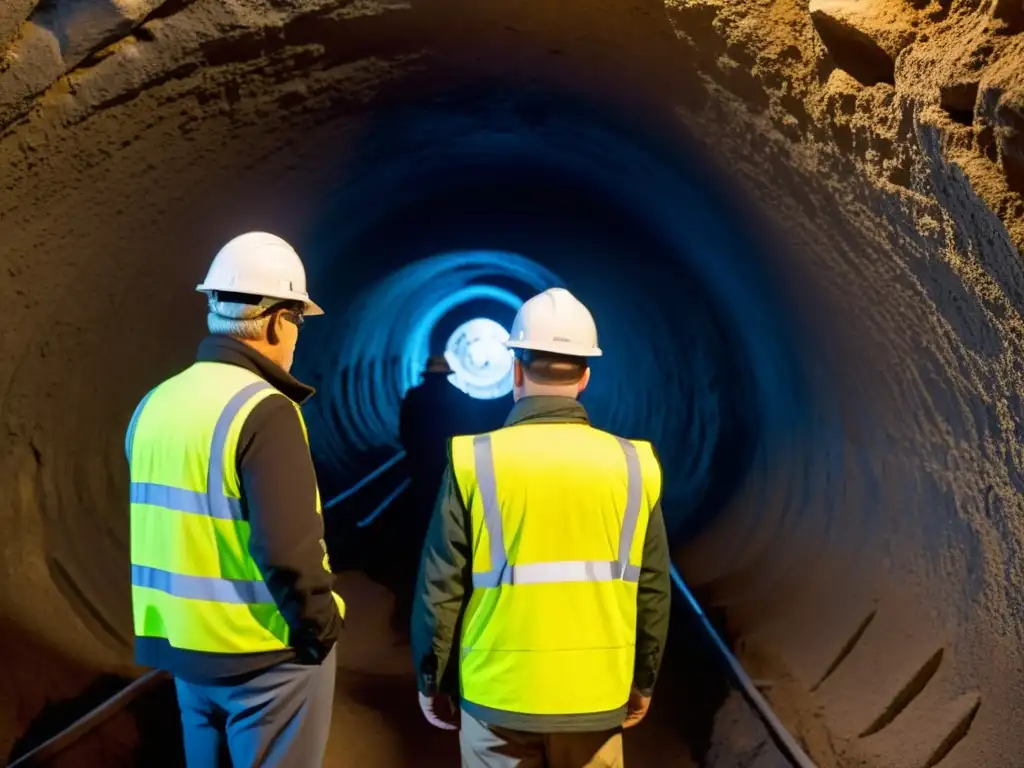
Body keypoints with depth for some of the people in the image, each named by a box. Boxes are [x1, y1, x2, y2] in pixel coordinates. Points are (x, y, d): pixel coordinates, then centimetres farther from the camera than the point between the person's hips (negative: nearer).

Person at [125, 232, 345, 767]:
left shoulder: (156, 404, 5)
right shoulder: (263, 410, -20)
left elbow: (161, 532, 12)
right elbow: (288, 551, -25)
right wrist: (322, 626, -11)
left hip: (184, 642, 8)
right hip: (266, 652, -7)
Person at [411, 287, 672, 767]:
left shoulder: (475, 461, -11)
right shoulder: (633, 465, -6)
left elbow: (441, 589, -8)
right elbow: (652, 591, 1)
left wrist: (431, 682, 6)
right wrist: (642, 681, 15)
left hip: (498, 697, -1)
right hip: (595, 697, 2)